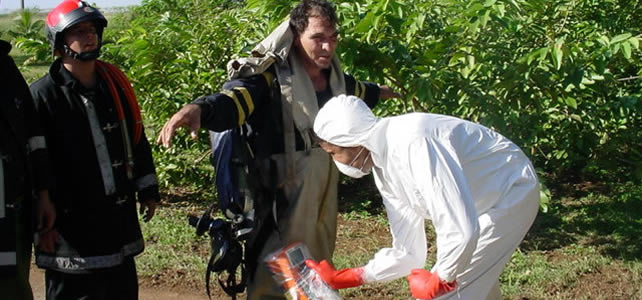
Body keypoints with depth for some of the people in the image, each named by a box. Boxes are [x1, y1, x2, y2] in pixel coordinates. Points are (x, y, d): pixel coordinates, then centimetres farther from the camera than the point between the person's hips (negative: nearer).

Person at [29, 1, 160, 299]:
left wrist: (147, 189, 17)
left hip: (119, 221, 7)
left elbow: (136, 140, 17)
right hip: (71, 227, -6)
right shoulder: (43, 95, -12)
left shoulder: (114, 84, 8)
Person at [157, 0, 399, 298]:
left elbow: (354, 90, 30)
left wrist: (378, 92, 51)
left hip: (326, 172, 8)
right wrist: (200, 109, -59)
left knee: (319, 256, 23)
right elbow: (235, 98, -36)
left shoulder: (332, 74, 6)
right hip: (289, 178, -8)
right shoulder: (271, 74, -18)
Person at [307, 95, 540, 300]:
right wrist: (341, 278, 0)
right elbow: (408, 254, 3)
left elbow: (461, 230, -38)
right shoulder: (383, 168, -2)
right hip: (481, 203, 9)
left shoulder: (413, 143, -33)